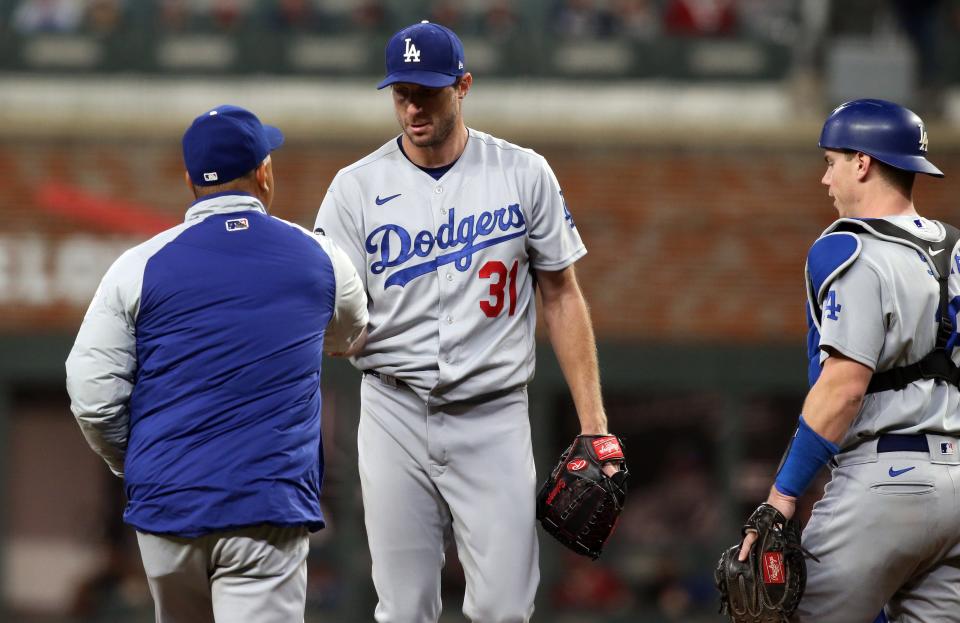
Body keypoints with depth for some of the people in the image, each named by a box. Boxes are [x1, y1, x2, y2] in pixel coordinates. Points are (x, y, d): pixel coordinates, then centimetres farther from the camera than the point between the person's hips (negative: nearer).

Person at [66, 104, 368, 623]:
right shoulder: (317, 259, 5)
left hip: (166, 503, 2)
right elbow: (349, 336, 28)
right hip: (269, 503, -2)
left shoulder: (140, 267, 0)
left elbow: (92, 395, -3)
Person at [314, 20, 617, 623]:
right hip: (395, 413, 0)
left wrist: (593, 421, 1)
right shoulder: (357, 187, 0)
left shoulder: (524, 175, 2)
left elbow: (562, 297, 6)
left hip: (492, 416, 0)